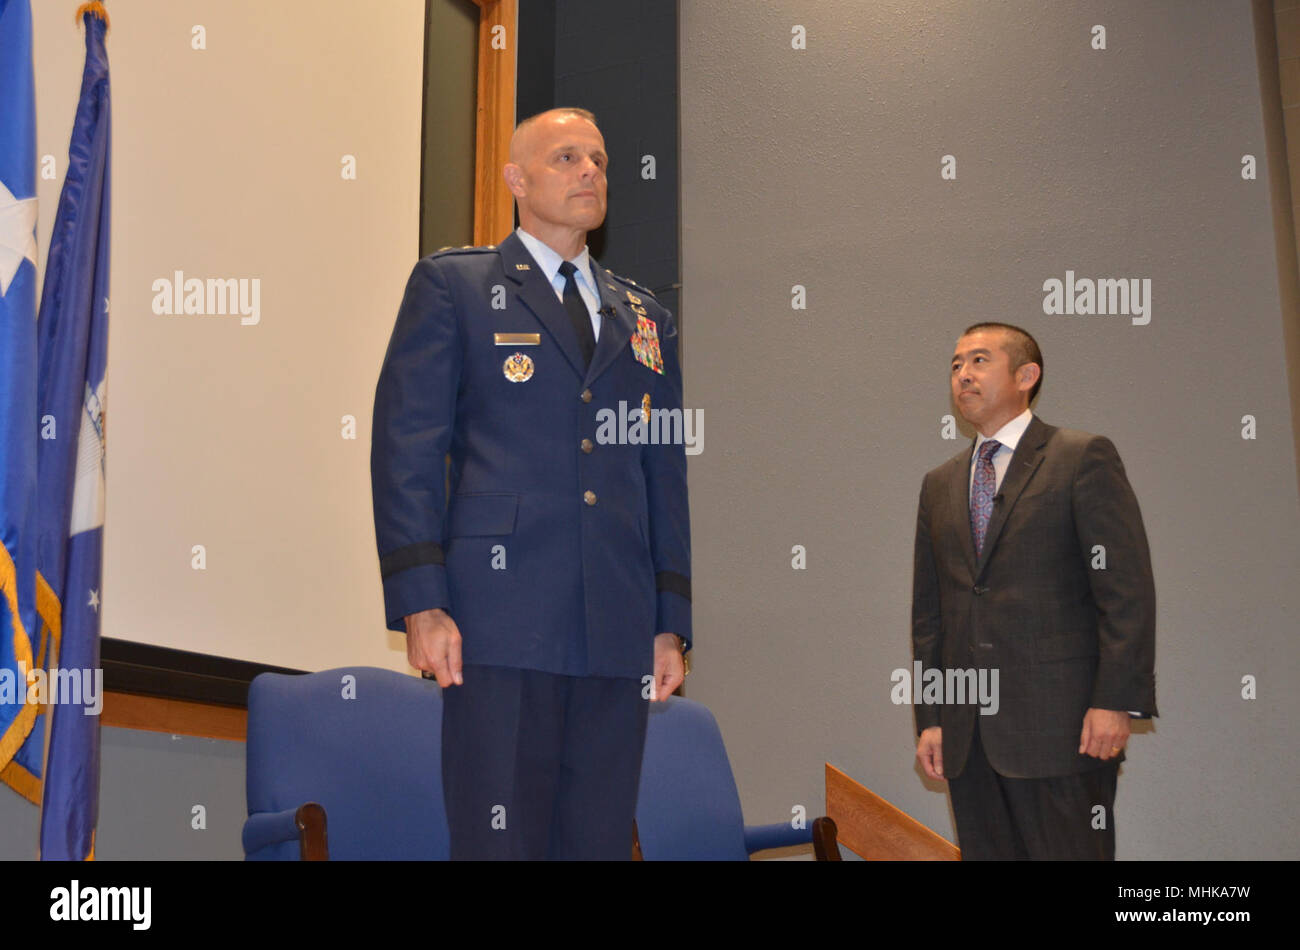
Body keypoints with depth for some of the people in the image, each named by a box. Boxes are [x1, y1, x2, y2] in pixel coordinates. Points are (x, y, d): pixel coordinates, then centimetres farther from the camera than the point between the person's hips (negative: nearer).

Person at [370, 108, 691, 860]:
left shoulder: (646, 318, 20)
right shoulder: (452, 284, 8)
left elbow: (666, 478, 17)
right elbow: (405, 447, -1)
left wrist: (672, 623, 9)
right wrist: (420, 603, -11)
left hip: (619, 634, 4)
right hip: (501, 623, -4)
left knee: (602, 840, 8)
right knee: (500, 841, -3)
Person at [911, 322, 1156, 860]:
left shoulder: (1083, 458, -1)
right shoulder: (940, 483, 17)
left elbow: (1127, 590, -7)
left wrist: (1116, 701, -15)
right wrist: (930, 717, 11)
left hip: (1059, 728, -5)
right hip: (966, 736, 5)